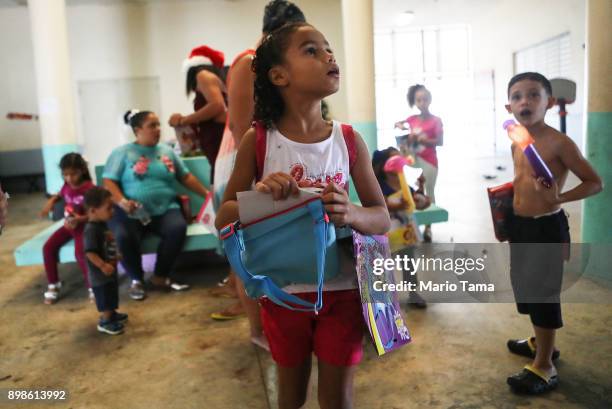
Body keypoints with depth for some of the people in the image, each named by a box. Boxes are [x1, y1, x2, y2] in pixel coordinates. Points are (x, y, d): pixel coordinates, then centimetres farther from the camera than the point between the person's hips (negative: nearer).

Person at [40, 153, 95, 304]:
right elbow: (60, 195, 26)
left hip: (84, 225, -7)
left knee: (80, 252, -30)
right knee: (48, 247, -9)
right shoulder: (67, 185, 3)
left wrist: (81, 219, -33)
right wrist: (51, 201, 5)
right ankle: (53, 284, 9)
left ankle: (92, 286, -11)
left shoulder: (89, 188, -18)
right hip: (68, 224, 7)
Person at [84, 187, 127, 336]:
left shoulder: (101, 224, 4)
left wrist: (115, 256, 18)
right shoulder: (91, 230, -27)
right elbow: (90, 252, -31)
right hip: (100, 272, -10)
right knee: (104, 297, 4)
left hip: (110, 268, 10)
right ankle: (105, 321, 19)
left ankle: (111, 314, 41)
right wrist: (103, 266, -32)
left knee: (111, 294, 24)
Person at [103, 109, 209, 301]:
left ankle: (160, 277, -9)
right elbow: (109, 182, -2)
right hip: (131, 212, -2)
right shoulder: (122, 153, 5)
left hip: (165, 209, 3)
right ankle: (137, 280, -5)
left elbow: (186, 177, 17)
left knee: (178, 228, -29)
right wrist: (122, 202, -19)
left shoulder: (167, 151, 17)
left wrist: (207, 193, 8)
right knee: (123, 236, -32)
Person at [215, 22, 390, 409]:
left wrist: (349, 213, -26)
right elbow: (222, 219, -5)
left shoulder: (350, 140, -6)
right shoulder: (258, 141, -9)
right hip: (283, 289, 0)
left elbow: (382, 218, -3)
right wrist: (258, 197, -26)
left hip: (341, 288, 1)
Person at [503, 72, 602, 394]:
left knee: (544, 293, 0)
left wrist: (559, 198, -27)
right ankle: (541, 342, 42)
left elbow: (595, 183, -13)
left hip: (548, 227, -8)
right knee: (525, 287, 20)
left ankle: (544, 367, 13)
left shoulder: (559, 142, -16)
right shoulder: (517, 145, 6)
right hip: (520, 225, 8)